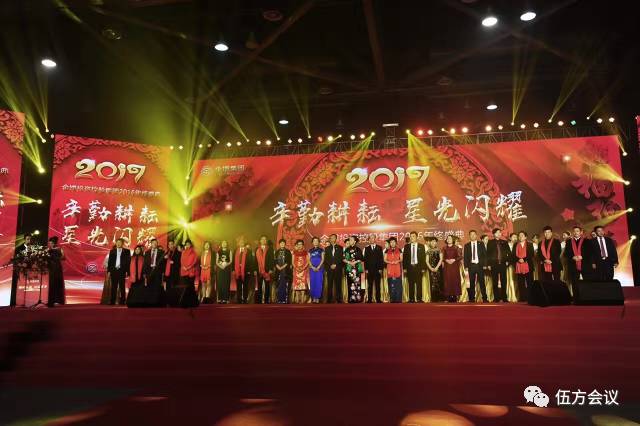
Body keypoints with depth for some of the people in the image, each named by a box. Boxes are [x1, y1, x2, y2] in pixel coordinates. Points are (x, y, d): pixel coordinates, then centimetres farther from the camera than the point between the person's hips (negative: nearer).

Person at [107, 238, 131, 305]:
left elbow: (128, 261, 0)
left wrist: (127, 271, -7)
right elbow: (110, 261, 10)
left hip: (122, 271, -2)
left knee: (122, 286, 1)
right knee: (113, 287, 3)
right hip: (114, 270, 2)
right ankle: (112, 301, 6)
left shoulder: (126, 251, 4)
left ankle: (122, 301, 4)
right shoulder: (112, 251, 12)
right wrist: (109, 270, 2)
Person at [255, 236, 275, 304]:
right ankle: (259, 301, 10)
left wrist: (271, 269, -9)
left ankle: (267, 301, 6)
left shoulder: (270, 249, 5)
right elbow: (255, 260, 9)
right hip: (259, 271, 2)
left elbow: (272, 259, -1)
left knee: (267, 287, 2)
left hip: (267, 271, -2)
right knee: (259, 287, 5)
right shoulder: (257, 249, 11)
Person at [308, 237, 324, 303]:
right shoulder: (310, 250, 11)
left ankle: (318, 297, -3)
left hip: (319, 268, -2)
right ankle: (313, 298, 3)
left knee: (319, 282, -5)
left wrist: (318, 267, -12)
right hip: (312, 268, 2)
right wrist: (313, 267, -9)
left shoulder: (321, 250, 6)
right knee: (312, 282, -1)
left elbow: (322, 259, -1)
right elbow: (309, 260, 6)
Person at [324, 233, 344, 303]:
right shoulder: (327, 248, 15)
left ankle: (339, 299, -2)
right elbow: (326, 259, 6)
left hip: (338, 269, -1)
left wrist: (335, 265, -10)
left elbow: (341, 258, 2)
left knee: (338, 284, -3)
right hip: (329, 269, 1)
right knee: (329, 285, -3)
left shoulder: (340, 248, 11)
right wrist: (331, 265, -8)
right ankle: (329, 299, -2)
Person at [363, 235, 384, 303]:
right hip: (369, 270, 0)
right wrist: (366, 269, -3)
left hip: (377, 269, 0)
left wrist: (381, 268, -4)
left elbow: (381, 258, 5)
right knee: (370, 285, 2)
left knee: (377, 285, 2)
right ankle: (369, 299, 5)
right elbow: (365, 259, 5)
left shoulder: (379, 248, 8)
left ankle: (378, 299, 5)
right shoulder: (366, 248, 9)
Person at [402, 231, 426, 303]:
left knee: (419, 284, 0)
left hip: (418, 267, -1)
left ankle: (419, 298, 6)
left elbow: (423, 257, 4)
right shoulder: (406, 246, 8)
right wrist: (404, 268, -1)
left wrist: (423, 268, -3)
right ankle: (411, 299, 8)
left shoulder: (421, 246, 6)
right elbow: (404, 257, 6)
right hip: (410, 267, 1)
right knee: (411, 284, 2)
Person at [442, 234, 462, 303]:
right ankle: (449, 296, -3)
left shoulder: (456, 248, 4)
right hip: (447, 266, 1)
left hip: (455, 266, -1)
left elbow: (460, 256, -1)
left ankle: (455, 295, -3)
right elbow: (442, 258, 8)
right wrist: (446, 260, -10)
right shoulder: (444, 248, 10)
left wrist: (454, 260, -13)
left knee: (455, 280, -5)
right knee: (448, 280, -4)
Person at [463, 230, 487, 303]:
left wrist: (484, 265, -4)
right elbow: (465, 257, 7)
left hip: (480, 265, -1)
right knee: (472, 283, 2)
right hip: (471, 265, 1)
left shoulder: (481, 244, 8)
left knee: (482, 282, -3)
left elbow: (485, 254, 5)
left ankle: (484, 298, 1)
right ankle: (472, 298, 7)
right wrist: (466, 266, -2)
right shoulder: (467, 245, 9)